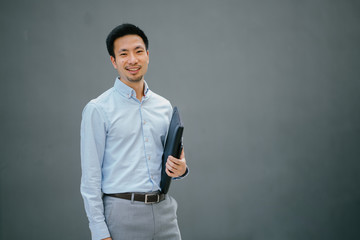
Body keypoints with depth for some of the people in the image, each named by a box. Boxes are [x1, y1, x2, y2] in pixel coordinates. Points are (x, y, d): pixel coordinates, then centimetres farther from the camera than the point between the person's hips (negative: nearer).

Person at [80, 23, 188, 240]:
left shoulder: (164, 107, 12)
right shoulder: (98, 109, -5)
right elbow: (91, 177, -7)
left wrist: (180, 169, -3)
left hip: (164, 210, 5)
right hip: (123, 213, -5)